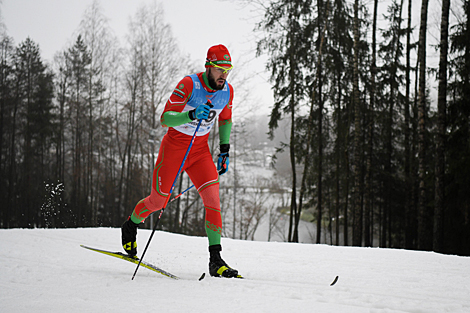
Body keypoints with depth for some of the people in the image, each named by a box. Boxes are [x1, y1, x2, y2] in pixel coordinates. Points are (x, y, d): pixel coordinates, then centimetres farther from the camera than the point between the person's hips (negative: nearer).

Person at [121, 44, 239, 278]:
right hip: (174, 146, -4)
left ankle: (215, 259, -15)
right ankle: (131, 226, 40)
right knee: (158, 200, 7)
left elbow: (225, 120, 16)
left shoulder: (227, 91, -4)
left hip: (201, 149, 4)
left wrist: (224, 151, 9)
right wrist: (191, 114, -43)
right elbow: (164, 119, -27)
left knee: (213, 197, -15)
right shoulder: (189, 85, -22)